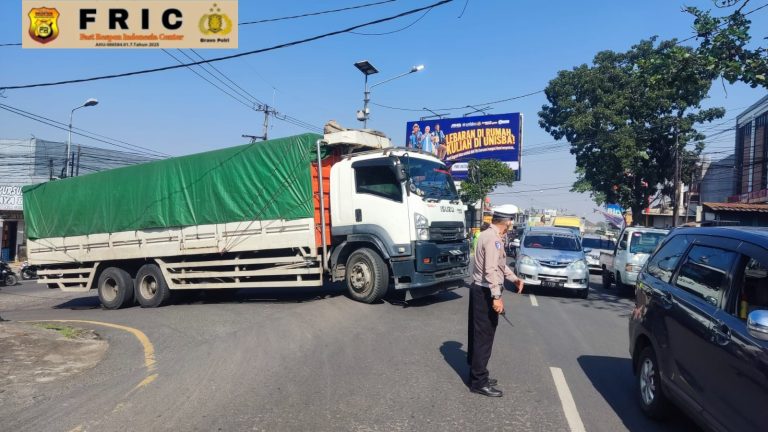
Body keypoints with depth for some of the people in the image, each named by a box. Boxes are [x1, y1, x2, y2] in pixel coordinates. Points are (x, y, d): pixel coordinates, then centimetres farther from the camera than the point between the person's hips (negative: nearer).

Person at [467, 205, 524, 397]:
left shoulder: (489, 235, 13)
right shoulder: (493, 239, -19)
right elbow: (491, 270, -26)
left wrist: (514, 278, 15)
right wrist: (496, 297, -27)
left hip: (479, 289, 10)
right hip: (485, 292, -10)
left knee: (477, 334, 17)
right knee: (484, 336, -3)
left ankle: (477, 374, 29)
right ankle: (479, 382, 6)